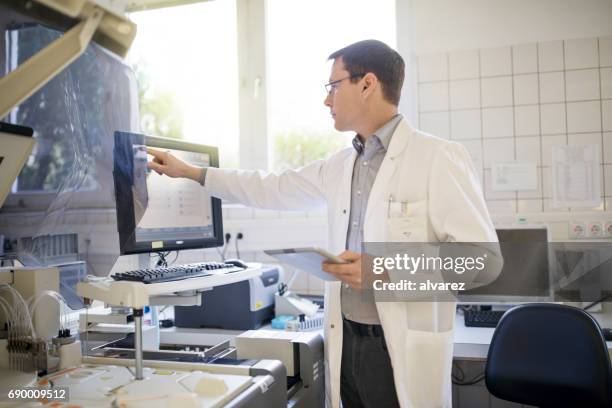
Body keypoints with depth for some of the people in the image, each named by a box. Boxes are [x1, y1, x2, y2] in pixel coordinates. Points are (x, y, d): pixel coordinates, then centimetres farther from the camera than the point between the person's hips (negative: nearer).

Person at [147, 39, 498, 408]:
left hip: (403, 350, -6)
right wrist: (190, 172, 20)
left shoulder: (439, 157, -12)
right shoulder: (340, 167, 9)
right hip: (346, 342, 6)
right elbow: (274, 190, 18)